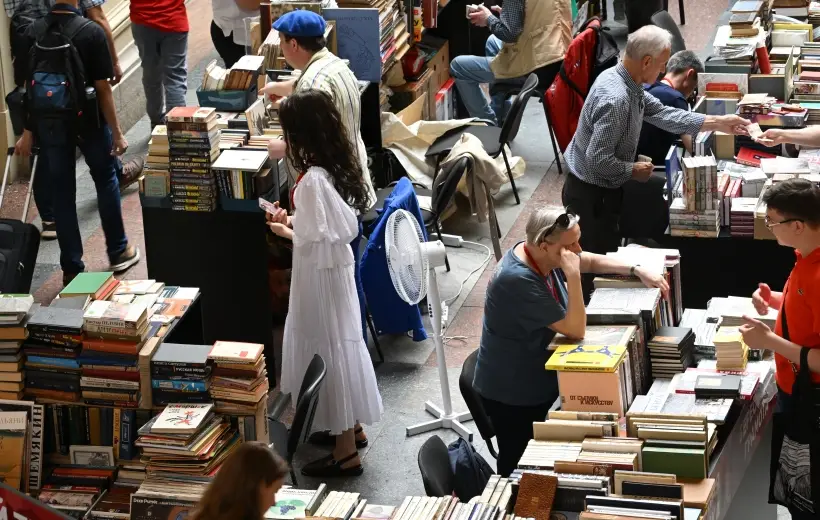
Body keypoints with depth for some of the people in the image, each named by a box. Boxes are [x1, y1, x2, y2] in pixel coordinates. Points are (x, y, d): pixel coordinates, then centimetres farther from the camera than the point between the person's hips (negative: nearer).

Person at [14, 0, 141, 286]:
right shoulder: (91, 33, -16)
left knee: (62, 193, 9)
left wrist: (27, 132, 8)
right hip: (88, 122, -2)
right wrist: (116, 132, -6)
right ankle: (118, 252, 28)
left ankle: (71, 269, 13)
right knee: (106, 180, 19)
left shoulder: (33, 33, -6)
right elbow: (103, 88, -14)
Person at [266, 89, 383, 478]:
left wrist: (284, 231, -7)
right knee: (340, 344, 23)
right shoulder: (336, 165, 0)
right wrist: (296, 221, 8)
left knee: (329, 351, 1)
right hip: (337, 267, 9)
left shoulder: (312, 181, -28)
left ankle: (345, 452, 11)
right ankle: (352, 426, 39)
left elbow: (314, 242, -24)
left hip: (321, 275, -9)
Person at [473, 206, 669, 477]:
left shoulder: (543, 255, -7)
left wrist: (637, 271, 1)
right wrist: (573, 276, -37)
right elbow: (575, 329, -30)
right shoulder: (519, 280, -34)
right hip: (512, 394, -9)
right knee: (518, 464, 6)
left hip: (537, 382, 9)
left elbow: (592, 261, 13)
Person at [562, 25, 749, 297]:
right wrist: (634, 170, -15)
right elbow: (598, 160, -32)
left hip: (602, 188, 10)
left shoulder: (626, 81, 0)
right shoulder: (615, 98, -31)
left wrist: (718, 123, 6)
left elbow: (663, 114, 7)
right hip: (591, 195, -10)